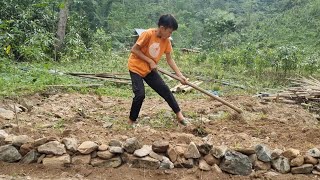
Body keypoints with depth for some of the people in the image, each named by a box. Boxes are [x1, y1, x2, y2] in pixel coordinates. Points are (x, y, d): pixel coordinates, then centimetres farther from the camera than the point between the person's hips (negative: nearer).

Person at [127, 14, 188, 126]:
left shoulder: (166, 41, -4)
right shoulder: (148, 34, -23)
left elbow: (169, 59, 1)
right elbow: (134, 50, -20)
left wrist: (180, 75, -7)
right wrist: (150, 61, -22)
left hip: (150, 70, 6)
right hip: (136, 67, -6)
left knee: (165, 90, 1)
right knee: (140, 94, -16)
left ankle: (179, 114, 10)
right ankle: (132, 120, 3)